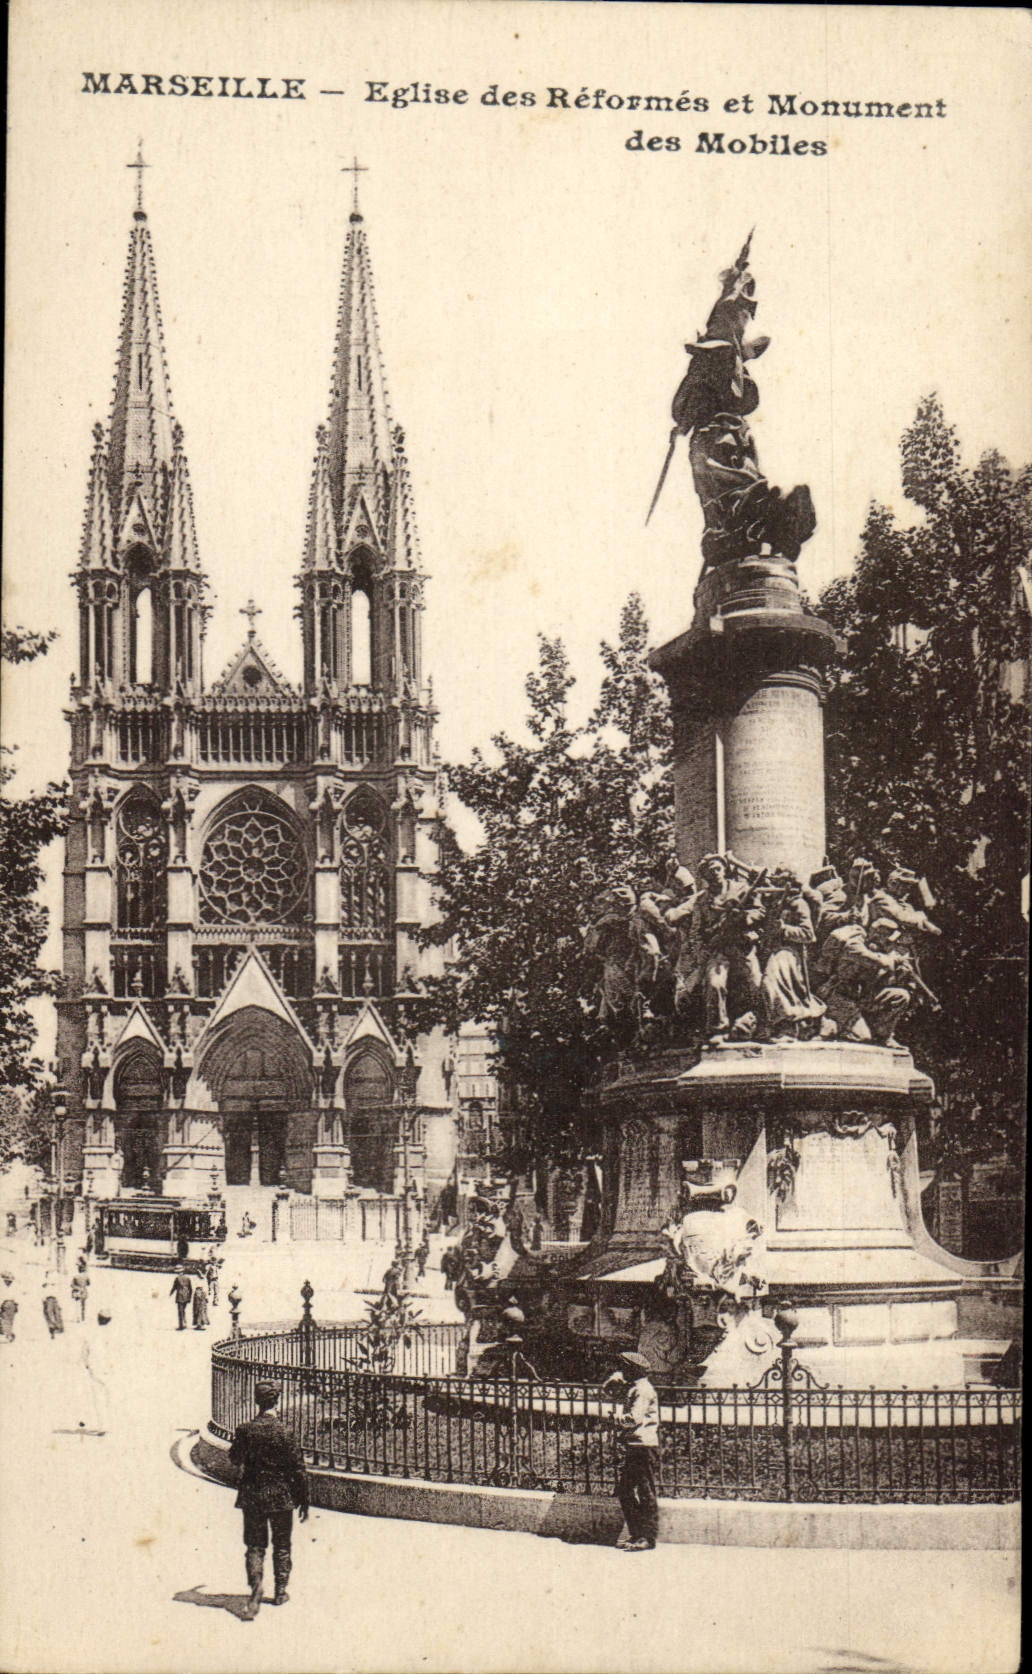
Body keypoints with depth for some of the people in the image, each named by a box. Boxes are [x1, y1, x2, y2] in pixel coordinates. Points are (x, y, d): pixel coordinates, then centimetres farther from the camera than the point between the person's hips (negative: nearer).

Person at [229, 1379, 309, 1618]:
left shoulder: (245, 1430, -10)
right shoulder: (284, 1432, -14)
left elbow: (234, 1459, 6)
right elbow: (298, 1469, -10)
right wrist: (304, 1500, -1)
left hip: (252, 1495, 1)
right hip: (281, 1496, -1)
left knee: (254, 1546, 8)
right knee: (281, 1545, 17)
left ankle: (255, 1594, -8)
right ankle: (280, 1592, 26)